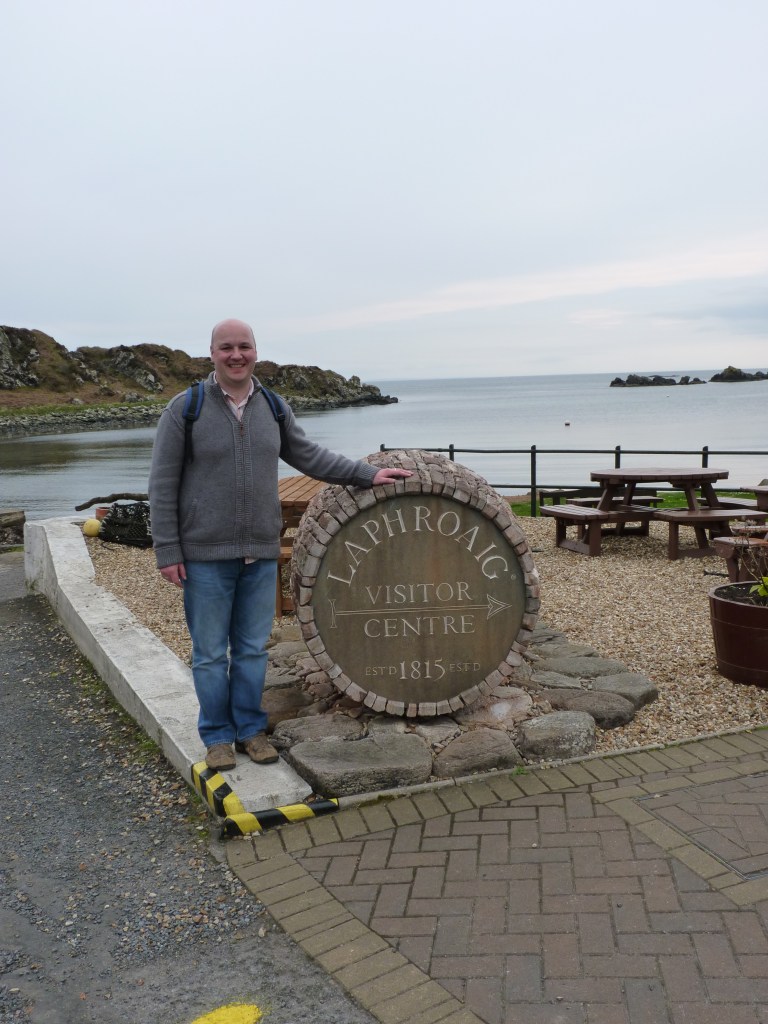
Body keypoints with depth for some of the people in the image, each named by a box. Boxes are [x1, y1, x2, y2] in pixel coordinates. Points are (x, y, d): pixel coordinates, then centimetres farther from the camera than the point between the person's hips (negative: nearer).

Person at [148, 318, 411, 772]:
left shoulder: (273, 407, 6)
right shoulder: (184, 408, -7)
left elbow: (310, 456, 15)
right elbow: (162, 486, -6)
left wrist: (367, 474, 8)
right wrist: (167, 552, -9)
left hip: (261, 553, 4)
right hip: (205, 555, -3)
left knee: (253, 648, 12)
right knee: (210, 653, 7)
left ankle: (250, 728, 27)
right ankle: (217, 735, 22)